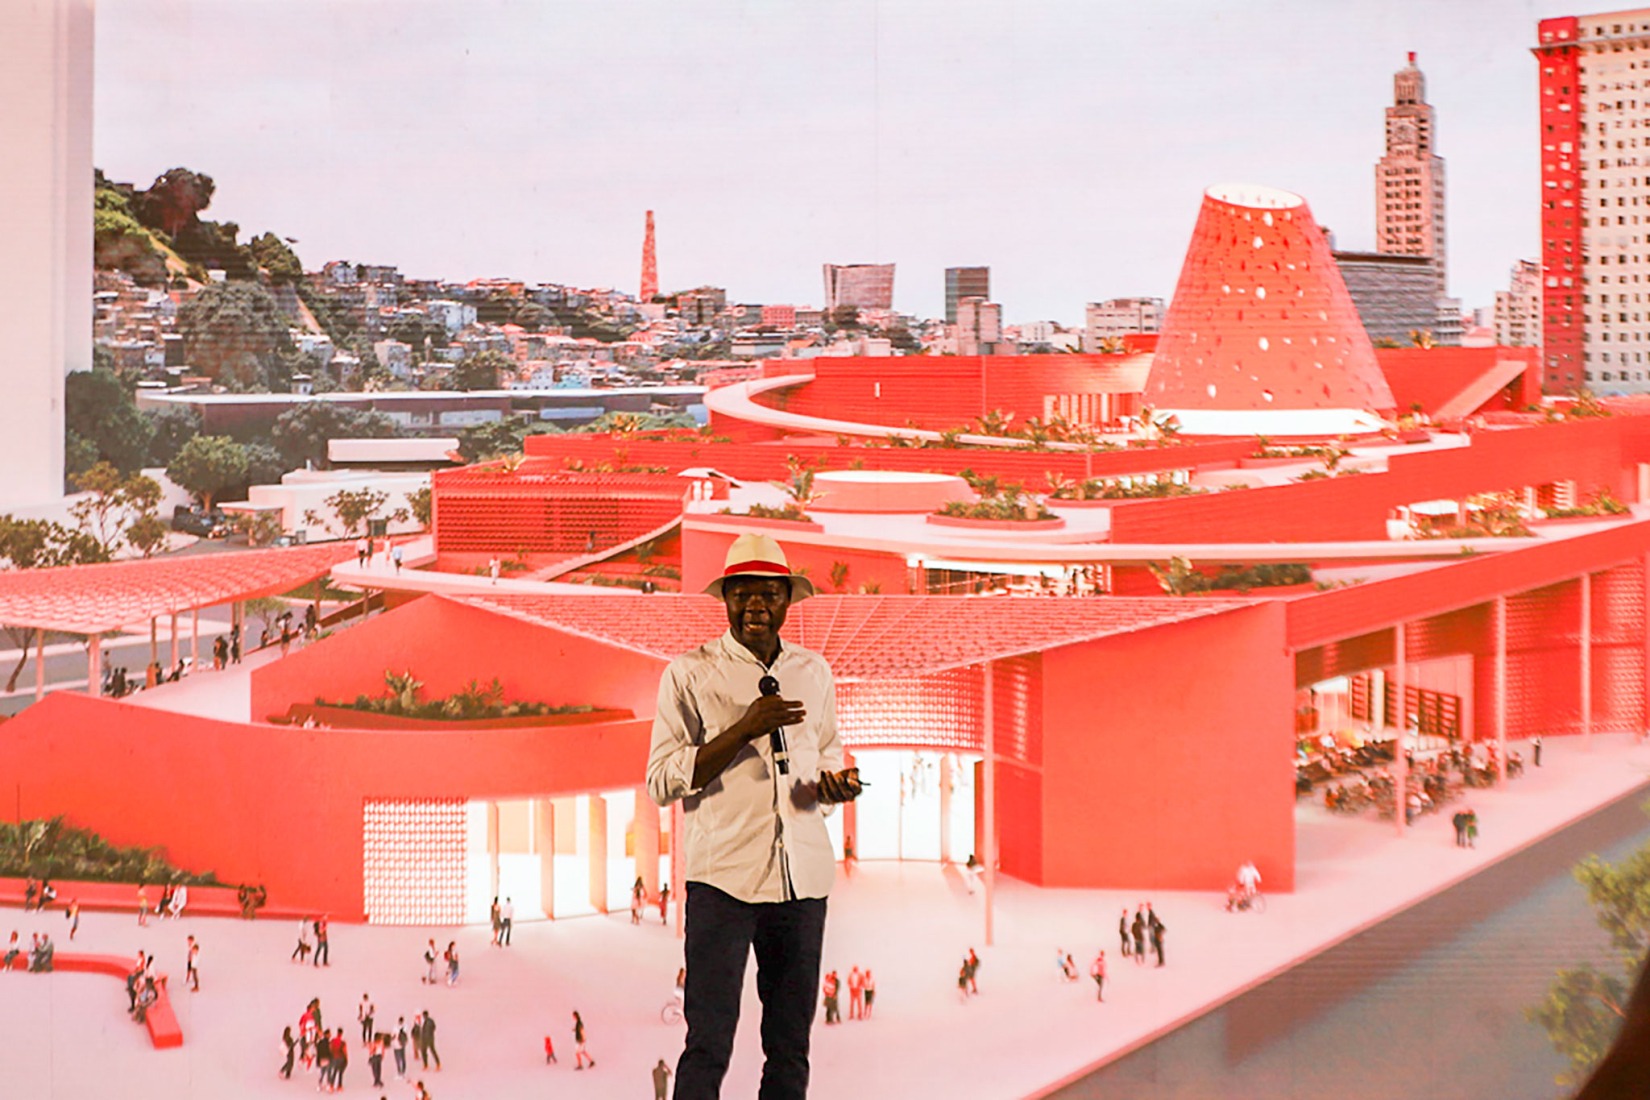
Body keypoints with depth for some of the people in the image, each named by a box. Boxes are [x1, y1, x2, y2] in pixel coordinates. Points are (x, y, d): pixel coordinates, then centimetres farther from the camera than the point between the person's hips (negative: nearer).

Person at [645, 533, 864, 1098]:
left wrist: (836, 786, 2)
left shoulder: (814, 672, 14)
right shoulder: (689, 673, 1)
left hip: (803, 875, 4)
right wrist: (744, 729, -14)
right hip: (724, 874, -4)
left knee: (790, 1046, 8)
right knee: (709, 1042, -7)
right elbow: (662, 782, -5)